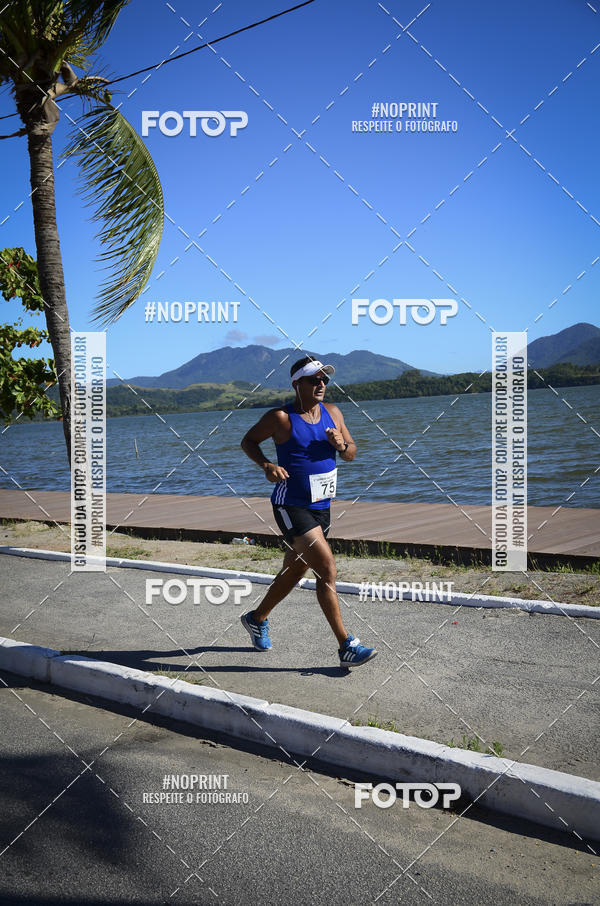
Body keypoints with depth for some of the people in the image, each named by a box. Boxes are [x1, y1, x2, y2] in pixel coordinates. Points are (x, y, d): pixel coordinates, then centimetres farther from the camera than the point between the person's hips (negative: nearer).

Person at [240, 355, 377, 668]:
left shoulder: (332, 413, 7)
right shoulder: (281, 418, -11)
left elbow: (351, 454, 13)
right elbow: (248, 441, 0)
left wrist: (341, 445, -10)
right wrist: (266, 465, -17)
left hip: (321, 507, 7)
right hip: (291, 507, -7)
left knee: (292, 573, 19)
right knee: (327, 571, -15)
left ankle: (256, 618, 42)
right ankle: (346, 646, -8)